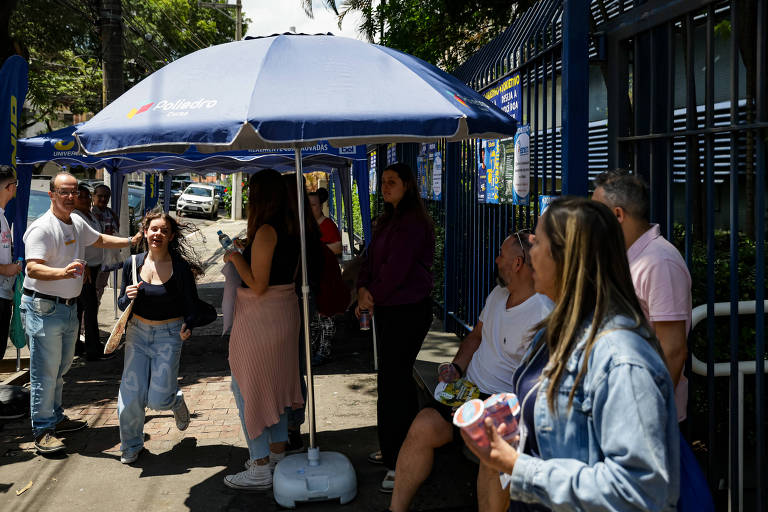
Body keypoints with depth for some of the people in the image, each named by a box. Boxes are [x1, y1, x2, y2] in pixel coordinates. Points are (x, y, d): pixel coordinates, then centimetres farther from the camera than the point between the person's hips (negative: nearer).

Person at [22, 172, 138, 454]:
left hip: (69, 307, 9)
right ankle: (42, 430, 4)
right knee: (45, 372, -5)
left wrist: (131, 241, 21)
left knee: (60, 368, 19)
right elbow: (33, 269, -28)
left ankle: (55, 418, 32)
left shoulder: (77, 223, 9)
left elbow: (100, 240, 30)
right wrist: (63, 272, -45)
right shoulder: (42, 228, -18)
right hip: (43, 308, -9)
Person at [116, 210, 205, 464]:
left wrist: (188, 326, -21)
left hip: (169, 334, -3)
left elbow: (192, 305, -3)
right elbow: (122, 304, 7)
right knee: (131, 393, -2)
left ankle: (176, 401, 32)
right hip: (137, 331, 3)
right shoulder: (133, 264, -1)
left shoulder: (180, 267, -10)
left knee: (158, 399, -6)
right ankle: (131, 444, 23)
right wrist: (128, 297, -15)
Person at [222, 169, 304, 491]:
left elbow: (257, 286, -20)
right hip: (286, 310, 9)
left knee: (247, 388, 2)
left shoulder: (266, 231, -20)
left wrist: (236, 258, -8)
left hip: (260, 317, -9)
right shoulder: (291, 228, 6)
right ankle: (278, 455, 29)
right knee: (275, 383, 18)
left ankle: (260, 470, 6)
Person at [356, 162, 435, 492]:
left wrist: (373, 295, -8)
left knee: (396, 382, -8)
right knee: (391, 379, 17)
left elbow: (397, 267, -21)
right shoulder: (387, 220, 16)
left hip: (408, 310, -10)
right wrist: (363, 288, -6)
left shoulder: (413, 222, -16)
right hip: (387, 309, 10)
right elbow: (372, 257, 12)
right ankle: (391, 450, 30)